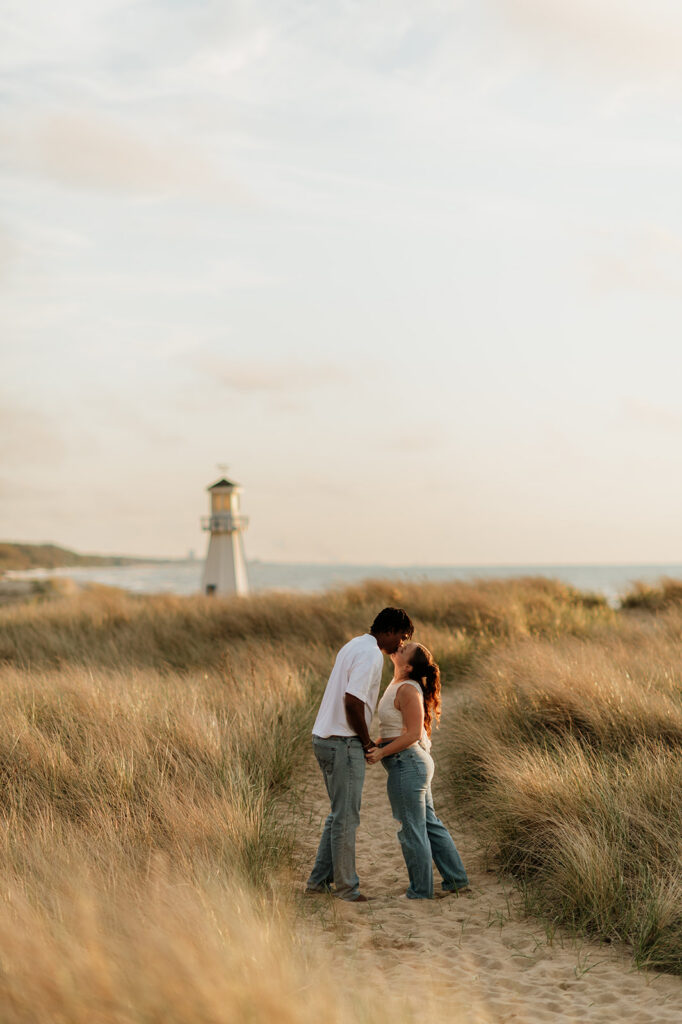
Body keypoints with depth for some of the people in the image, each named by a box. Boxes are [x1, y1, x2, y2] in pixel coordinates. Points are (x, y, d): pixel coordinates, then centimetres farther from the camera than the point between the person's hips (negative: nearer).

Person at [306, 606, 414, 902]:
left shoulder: (354, 646, 16)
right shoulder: (371, 654, -15)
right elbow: (353, 701, -24)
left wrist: (364, 739, 13)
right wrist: (367, 741, -12)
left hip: (325, 738, 10)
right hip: (343, 743, -10)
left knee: (340, 814, 17)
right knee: (346, 817, 0)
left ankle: (319, 880, 21)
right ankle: (346, 887, 8)